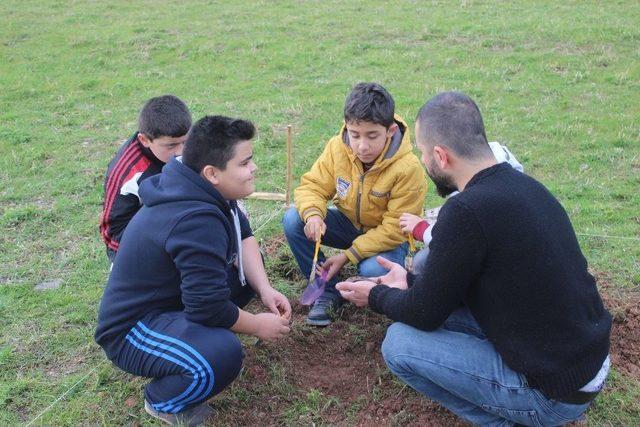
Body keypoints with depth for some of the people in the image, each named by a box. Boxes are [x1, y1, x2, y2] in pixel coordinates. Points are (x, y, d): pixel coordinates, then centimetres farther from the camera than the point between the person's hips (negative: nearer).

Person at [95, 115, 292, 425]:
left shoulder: (204, 188, -5)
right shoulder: (197, 222, -32)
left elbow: (243, 236, 6)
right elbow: (210, 307, -31)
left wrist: (264, 288, -9)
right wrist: (258, 325, -13)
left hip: (170, 296, 9)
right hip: (131, 329, -9)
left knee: (249, 266, 9)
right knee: (223, 353, -34)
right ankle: (163, 401, -2)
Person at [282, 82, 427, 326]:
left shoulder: (408, 169, -29)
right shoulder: (337, 147, -16)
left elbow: (394, 229, -24)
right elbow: (313, 185, -8)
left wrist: (347, 255, -27)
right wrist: (312, 214, -33)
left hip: (387, 238, -4)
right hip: (349, 223, 5)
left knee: (373, 270, -37)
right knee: (293, 220, -18)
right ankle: (328, 292, -3)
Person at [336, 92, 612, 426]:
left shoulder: (467, 210, -25)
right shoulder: (522, 184, 1)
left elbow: (425, 314, -12)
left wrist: (377, 296, 7)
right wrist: (411, 281, 21)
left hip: (553, 395, -8)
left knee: (399, 343, -5)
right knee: (446, 309, 16)